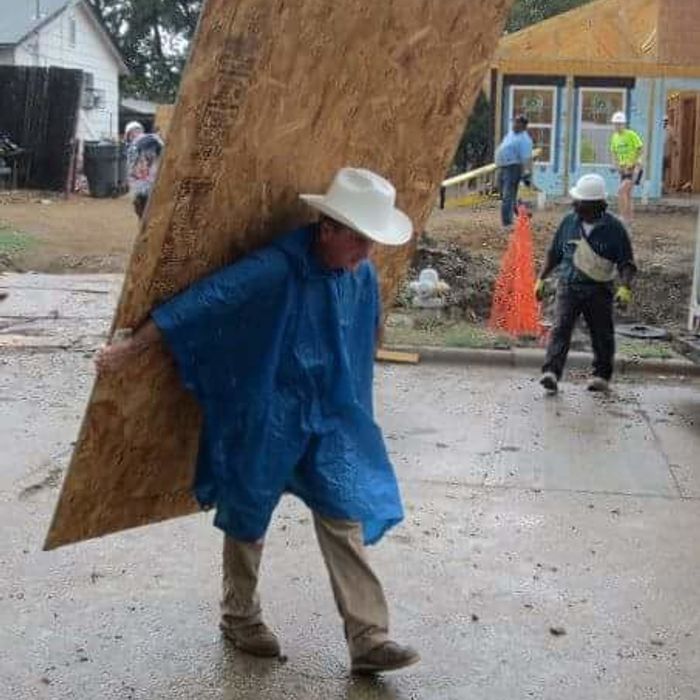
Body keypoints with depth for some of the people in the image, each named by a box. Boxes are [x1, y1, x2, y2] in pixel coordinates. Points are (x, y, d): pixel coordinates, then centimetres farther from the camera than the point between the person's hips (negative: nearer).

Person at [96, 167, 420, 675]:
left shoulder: (362, 276, -4)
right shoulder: (278, 267, -24)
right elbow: (203, 300, -22)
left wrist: (351, 416, 26)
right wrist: (132, 348, -18)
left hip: (329, 415, 5)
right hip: (266, 415, -5)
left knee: (346, 515, 2)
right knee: (248, 516, 12)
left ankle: (369, 638, 7)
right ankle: (240, 618, 32)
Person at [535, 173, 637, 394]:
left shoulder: (613, 228, -7)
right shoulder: (569, 222, 3)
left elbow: (627, 263, -5)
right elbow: (554, 254, 14)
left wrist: (625, 287, -20)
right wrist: (541, 279, 11)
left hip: (599, 290, -1)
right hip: (568, 285, 1)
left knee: (602, 334, 10)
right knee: (561, 328, -14)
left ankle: (601, 376, 27)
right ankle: (551, 372, -22)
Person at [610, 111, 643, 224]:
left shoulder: (631, 135, -13)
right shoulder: (614, 137, 6)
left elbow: (641, 149, -12)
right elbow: (614, 152, 17)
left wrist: (634, 163, -16)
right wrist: (617, 165, 2)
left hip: (634, 168, -7)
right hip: (623, 169, 7)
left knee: (621, 190, -19)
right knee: (627, 194, 10)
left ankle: (623, 216, -17)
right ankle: (629, 219, 19)